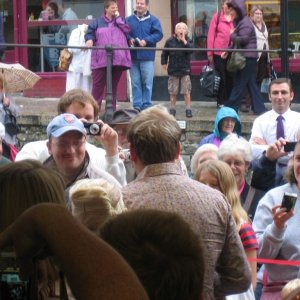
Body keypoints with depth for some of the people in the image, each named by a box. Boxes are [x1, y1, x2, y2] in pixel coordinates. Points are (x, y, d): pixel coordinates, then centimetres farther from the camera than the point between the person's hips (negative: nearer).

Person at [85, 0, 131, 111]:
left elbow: (127, 29, 1)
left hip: (118, 59, 3)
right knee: (98, 85, -5)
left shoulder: (120, 20, 17)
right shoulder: (98, 22, 11)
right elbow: (90, 32, 7)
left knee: (113, 85, 9)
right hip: (101, 59, -3)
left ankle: (112, 109, 15)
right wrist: (89, 39, -14)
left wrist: (118, 18, 1)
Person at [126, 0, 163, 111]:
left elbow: (158, 34, -5)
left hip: (147, 56, -2)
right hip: (133, 56, 2)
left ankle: (146, 105, 4)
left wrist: (146, 41, -16)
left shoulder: (153, 20, 3)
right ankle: (137, 106, 10)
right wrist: (129, 39, -11)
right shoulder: (129, 20, 10)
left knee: (147, 82, -2)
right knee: (135, 82, 5)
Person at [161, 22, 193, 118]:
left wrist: (184, 41, -24)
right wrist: (164, 62, 0)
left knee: (186, 91, 0)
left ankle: (188, 109, 7)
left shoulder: (188, 41, -2)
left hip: (185, 70, -1)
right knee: (172, 92, 8)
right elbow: (164, 53, 6)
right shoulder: (170, 41, -1)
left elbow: (190, 50, -21)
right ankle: (172, 109, 18)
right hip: (173, 70, 1)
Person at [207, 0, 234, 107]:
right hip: (218, 52, -2)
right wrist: (210, 53, -5)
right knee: (221, 78, 3)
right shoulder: (217, 16, -2)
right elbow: (211, 35, -2)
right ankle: (220, 102, 12)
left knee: (230, 77, 9)